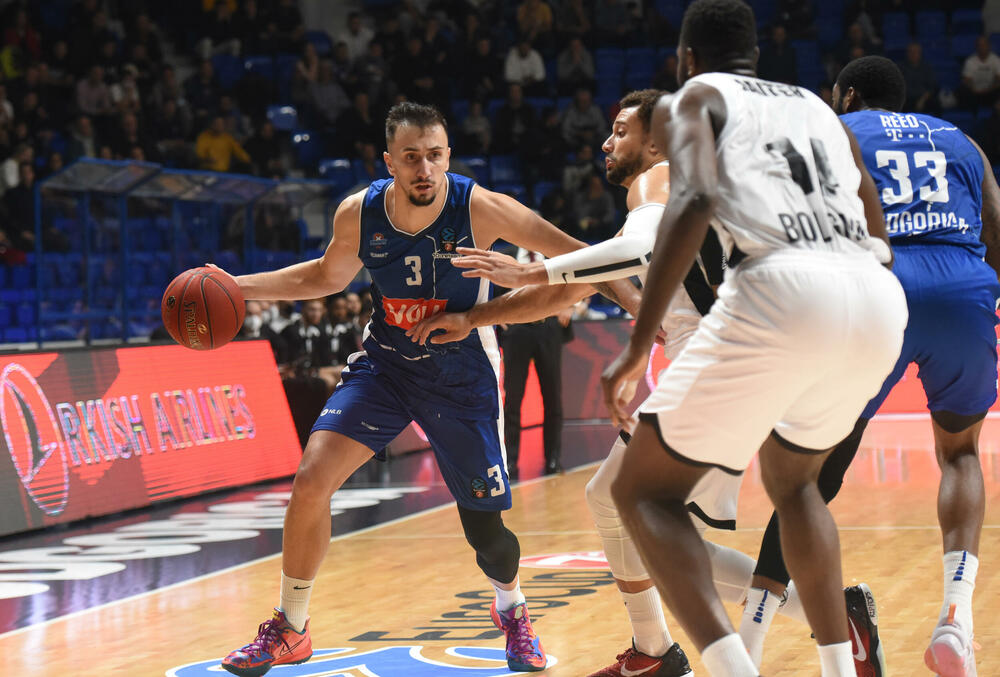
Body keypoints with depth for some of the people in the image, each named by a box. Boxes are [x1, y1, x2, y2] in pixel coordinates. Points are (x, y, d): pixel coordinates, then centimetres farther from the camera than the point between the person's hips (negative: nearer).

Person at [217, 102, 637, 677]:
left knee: (486, 531, 0)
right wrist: (237, 287, 1)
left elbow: (576, 256, -16)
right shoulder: (359, 214, -14)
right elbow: (328, 275, 8)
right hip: (385, 364, 2)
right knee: (311, 483, -13)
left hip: (463, 378, -2)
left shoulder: (480, 209, -24)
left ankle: (513, 610, 36)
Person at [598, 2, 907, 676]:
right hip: (880, 302, 6)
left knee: (645, 491, 8)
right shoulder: (818, 107, 33)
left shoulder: (690, 100, 16)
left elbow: (692, 203, -5)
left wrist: (638, 347, -8)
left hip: (782, 291, -6)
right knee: (792, 479, 33)